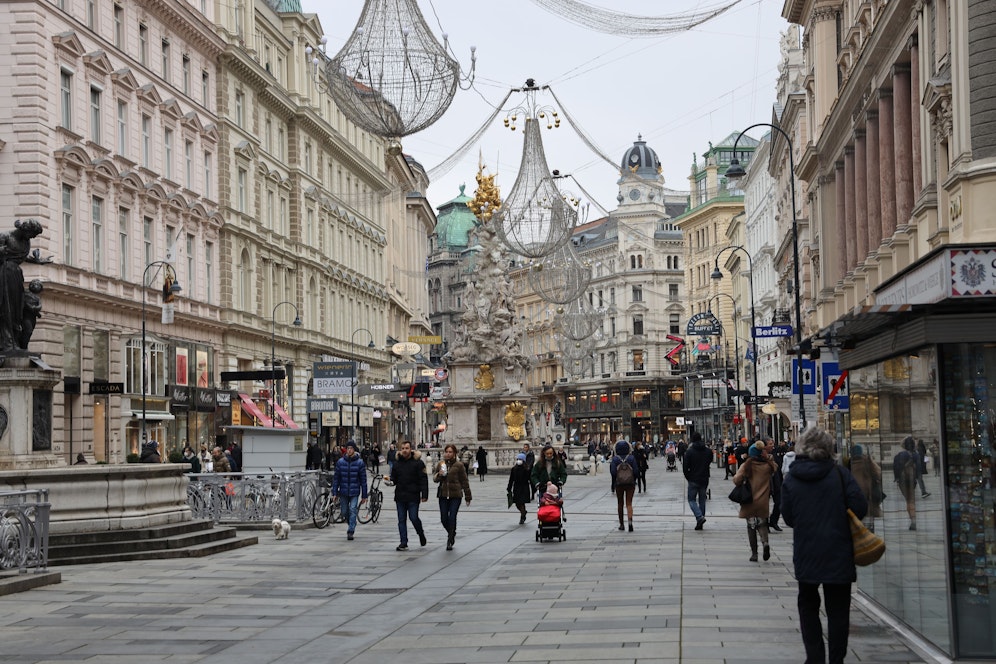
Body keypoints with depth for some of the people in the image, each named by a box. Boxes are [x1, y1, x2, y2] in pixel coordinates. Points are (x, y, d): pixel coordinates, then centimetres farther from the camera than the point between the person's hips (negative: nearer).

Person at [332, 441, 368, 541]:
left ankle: (350, 531, -11)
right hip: (343, 492, 2)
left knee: (353, 511, -12)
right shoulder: (340, 462, 2)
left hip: (355, 492, -2)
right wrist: (334, 493, -1)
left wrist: (364, 496, -1)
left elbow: (363, 480, 1)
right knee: (345, 512, 10)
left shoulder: (360, 463, -1)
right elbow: (336, 478, 5)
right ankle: (351, 526, 35)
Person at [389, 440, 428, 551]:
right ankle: (403, 543, 8)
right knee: (401, 520, 4)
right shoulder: (397, 462, 11)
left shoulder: (417, 462, -3)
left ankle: (421, 533, 25)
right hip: (400, 496, 4)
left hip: (413, 496, -4)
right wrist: (389, 479, -5)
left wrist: (424, 495, -13)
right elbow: (394, 478, 17)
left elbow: (423, 479, -6)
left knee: (413, 518, -4)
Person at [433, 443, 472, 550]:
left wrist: (468, 497, 5)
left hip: (455, 495, -3)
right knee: (444, 518, 4)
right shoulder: (440, 464, 8)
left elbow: (464, 481, 3)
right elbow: (434, 478, 9)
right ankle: (452, 534, 32)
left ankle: (450, 541, 1)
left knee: (452, 518, -9)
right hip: (443, 494, 3)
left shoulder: (459, 465, -1)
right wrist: (439, 475, -15)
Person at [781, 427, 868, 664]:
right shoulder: (840, 474, -8)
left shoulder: (791, 479, -2)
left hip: (805, 553, 1)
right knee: (837, 609, 9)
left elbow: (788, 517, 3)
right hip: (838, 553, -1)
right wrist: (841, 519, 8)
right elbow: (860, 507, -11)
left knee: (808, 604, 17)